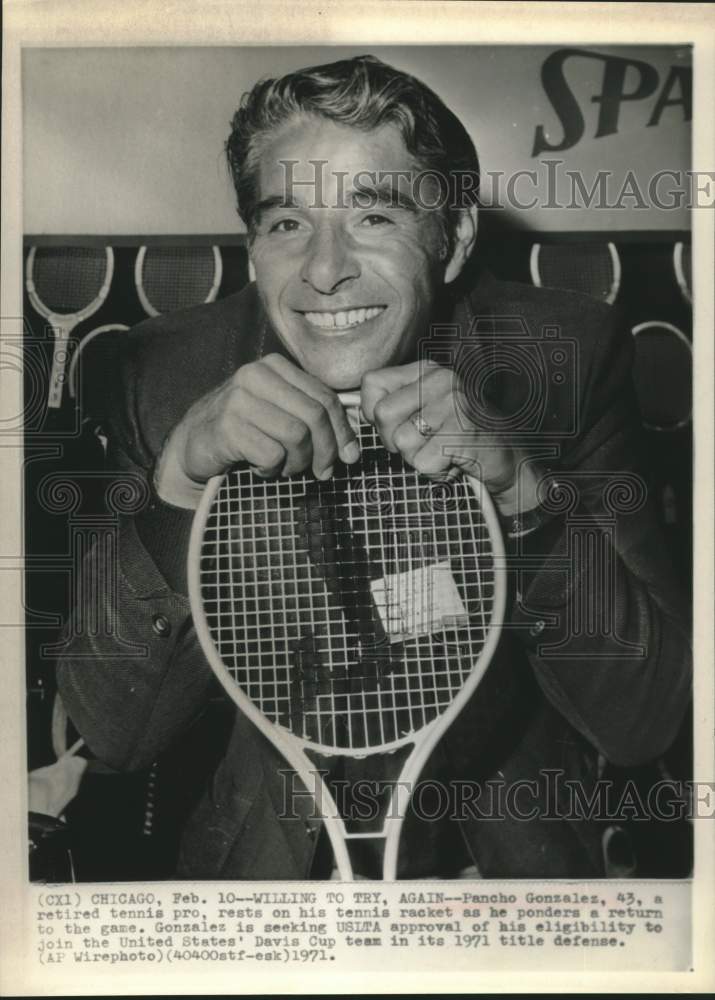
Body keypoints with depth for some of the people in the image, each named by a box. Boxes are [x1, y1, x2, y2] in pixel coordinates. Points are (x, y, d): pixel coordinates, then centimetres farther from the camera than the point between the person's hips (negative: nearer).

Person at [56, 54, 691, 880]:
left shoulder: (568, 355, -15)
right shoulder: (170, 372, -13)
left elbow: (647, 722, -15)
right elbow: (115, 732, -14)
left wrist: (521, 485, -31)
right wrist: (180, 476, -29)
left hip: (516, 836, 0)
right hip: (274, 834, 1)